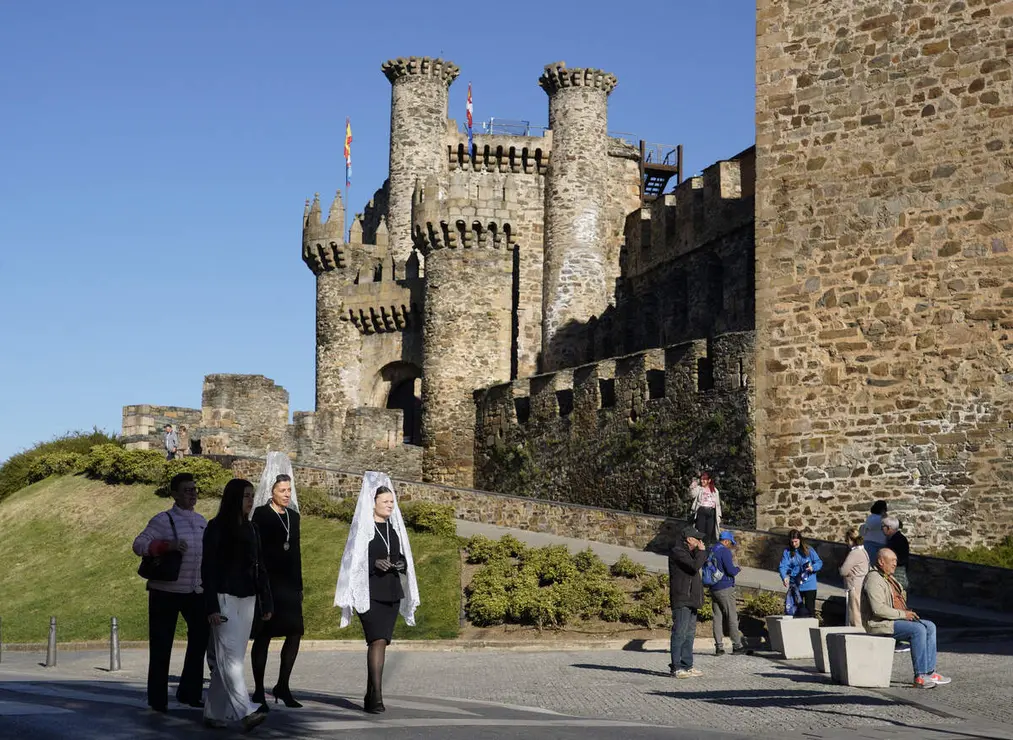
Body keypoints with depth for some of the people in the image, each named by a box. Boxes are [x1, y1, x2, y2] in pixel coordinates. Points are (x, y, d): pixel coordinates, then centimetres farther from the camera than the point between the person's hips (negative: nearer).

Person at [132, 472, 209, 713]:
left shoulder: (201, 521, 11)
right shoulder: (163, 520, -7)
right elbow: (139, 544, -17)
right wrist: (167, 545, -30)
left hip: (196, 591, 6)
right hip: (166, 591, -6)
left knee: (202, 637, 6)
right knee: (161, 645, 2)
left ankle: (189, 692, 19)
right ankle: (158, 699, 13)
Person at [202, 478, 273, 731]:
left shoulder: (251, 529, 13)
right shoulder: (216, 528, -5)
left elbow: (259, 568, 16)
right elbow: (208, 568, -8)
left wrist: (266, 602, 11)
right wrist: (212, 607, -15)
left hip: (247, 600, 6)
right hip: (225, 598, -6)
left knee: (232, 658, 6)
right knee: (230, 656, -12)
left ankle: (215, 712, 12)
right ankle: (246, 711, -21)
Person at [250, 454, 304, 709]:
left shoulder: (293, 515, 14)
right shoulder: (261, 514, -3)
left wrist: (299, 585, 16)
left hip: (289, 583, 6)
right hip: (267, 582, -6)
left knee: (295, 634, 0)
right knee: (263, 636, 0)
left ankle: (282, 686, 12)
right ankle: (259, 691, 7)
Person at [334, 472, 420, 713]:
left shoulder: (394, 528, 14)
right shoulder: (362, 527, -4)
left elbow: (403, 557, 19)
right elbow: (353, 560, -6)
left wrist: (400, 564, -3)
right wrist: (375, 564, -20)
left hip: (392, 593, 6)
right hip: (369, 592, -6)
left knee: (380, 642, 7)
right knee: (377, 641, -16)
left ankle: (370, 697, 15)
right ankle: (377, 697, -19)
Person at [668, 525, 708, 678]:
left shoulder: (689, 552, 20)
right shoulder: (677, 552, -12)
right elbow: (695, 566, -20)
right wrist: (702, 551, -11)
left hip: (691, 599, 10)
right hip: (681, 601, -10)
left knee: (690, 634, 12)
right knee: (680, 633, -10)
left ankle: (687, 665, 17)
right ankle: (676, 667, -8)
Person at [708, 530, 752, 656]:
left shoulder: (711, 551, 13)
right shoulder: (724, 551, -12)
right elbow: (730, 570, -18)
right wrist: (738, 568, 3)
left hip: (713, 589, 8)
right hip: (725, 589, -8)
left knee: (717, 617, 6)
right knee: (732, 617, -3)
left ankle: (719, 646, 4)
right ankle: (737, 646, -3)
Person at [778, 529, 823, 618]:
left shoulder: (809, 550, 0)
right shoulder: (787, 552, 1)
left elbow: (819, 562, 1)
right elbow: (783, 566, -10)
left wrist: (813, 568, -21)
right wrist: (784, 577, -30)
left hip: (809, 585, -2)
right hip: (795, 586, 2)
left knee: (810, 609, -1)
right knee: (797, 610, 9)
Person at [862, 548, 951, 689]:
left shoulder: (889, 578, 19)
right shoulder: (874, 580, -15)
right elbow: (878, 609, -26)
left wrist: (907, 613, 6)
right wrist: (902, 614, -19)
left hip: (895, 619, 11)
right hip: (880, 623, -11)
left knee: (929, 627, 1)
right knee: (918, 630, -26)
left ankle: (930, 672, -3)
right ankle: (920, 677, -26)